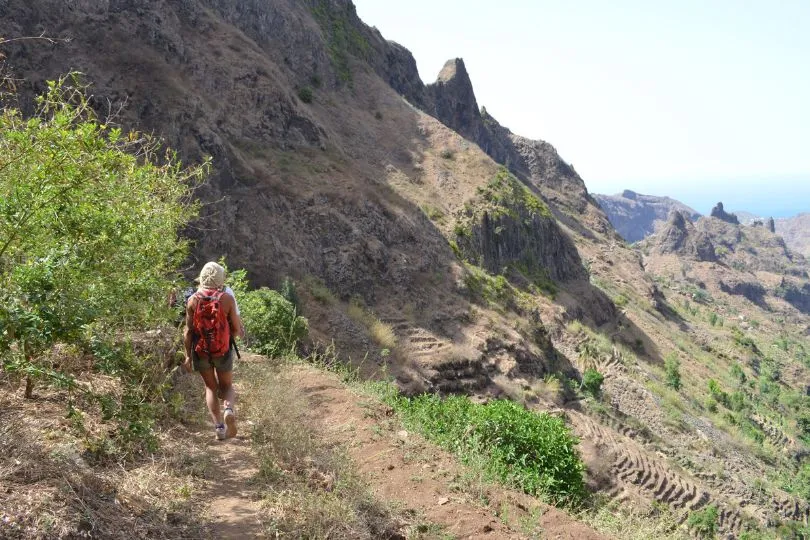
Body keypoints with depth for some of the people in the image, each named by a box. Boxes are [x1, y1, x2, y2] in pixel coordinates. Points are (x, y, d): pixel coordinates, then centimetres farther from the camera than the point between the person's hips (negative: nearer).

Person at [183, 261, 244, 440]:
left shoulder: (193, 300, -5)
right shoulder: (227, 299, -10)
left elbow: (188, 331, -3)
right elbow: (236, 329, -7)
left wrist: (188, 355, 5)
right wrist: (240, 332, 17)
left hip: (200, 351, 1)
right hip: (223, 351, -1)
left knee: (210, 387, 18)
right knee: (227, 386, 17)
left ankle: (218, 426, 6)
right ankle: (229, 409, -15)